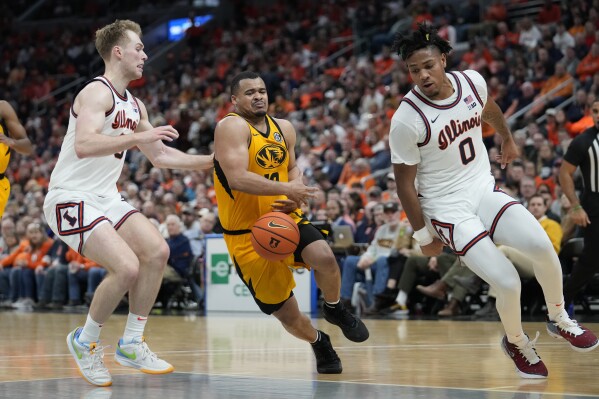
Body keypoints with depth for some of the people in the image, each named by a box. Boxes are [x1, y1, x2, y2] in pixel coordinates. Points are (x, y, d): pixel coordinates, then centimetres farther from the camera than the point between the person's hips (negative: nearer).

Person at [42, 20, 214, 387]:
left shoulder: (134, 106, 14)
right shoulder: (98, 92, -15)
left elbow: (160, 156, 24)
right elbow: (84, 146, -32)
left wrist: (211, 161, 18)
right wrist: (140, 136, -34)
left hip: (106, 197, 9)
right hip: (72, 198, -9)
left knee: (157, 250, -2)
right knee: (126, 267, -21)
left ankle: (132, 344, 8)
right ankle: (85, 342, 1)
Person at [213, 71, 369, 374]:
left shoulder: (284, 128, 7)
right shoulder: (232, 127, -15)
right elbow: (237, 179, -27)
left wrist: (294, 195, -2)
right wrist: (286, 189, -28)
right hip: (247, 233, -4)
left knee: (324, 257, -27)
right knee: (287, 316, 0)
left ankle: (334, 309, 4)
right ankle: (319, 343, 33)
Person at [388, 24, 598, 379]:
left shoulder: (472, 82, -6)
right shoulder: (407, 120, -21)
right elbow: (405, 181, -11)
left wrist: (508, 139, 36)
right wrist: (423, 235, -5)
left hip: (484, 189, 5)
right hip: (447, 208, -4)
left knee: (541, 246, -20)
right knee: (508, 283, -17)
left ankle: (559, 319, 9)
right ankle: (517, 343, 16)